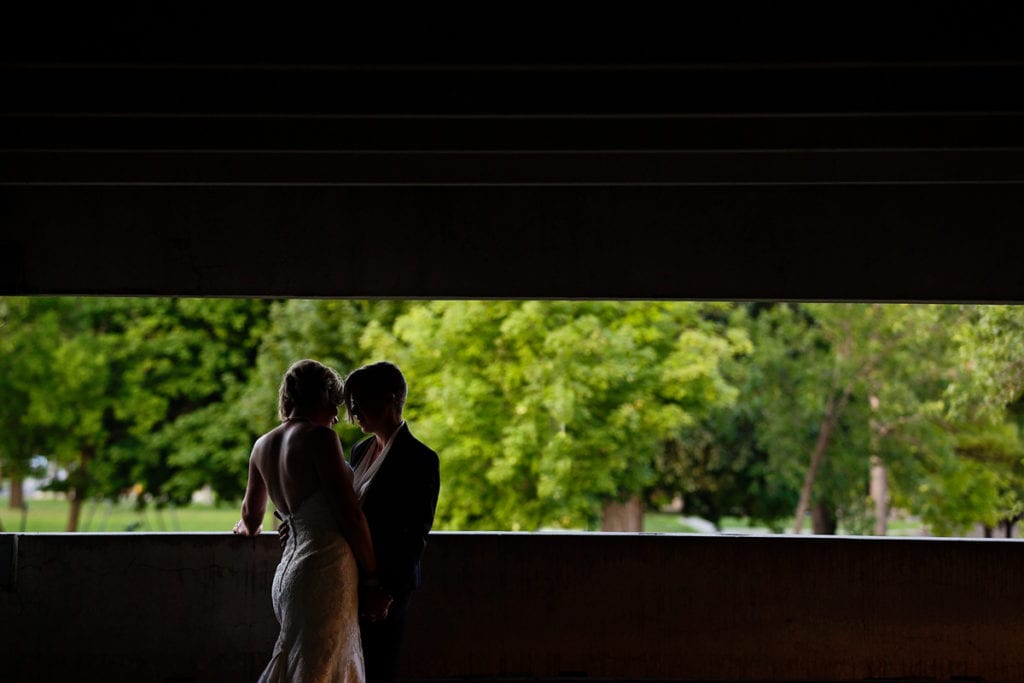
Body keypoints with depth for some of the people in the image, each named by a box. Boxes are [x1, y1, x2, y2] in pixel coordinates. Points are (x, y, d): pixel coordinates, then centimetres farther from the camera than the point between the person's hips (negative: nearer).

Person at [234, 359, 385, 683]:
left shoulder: (263, 445, 13)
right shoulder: (319, 438, -9)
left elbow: (251, 515, 30)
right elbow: (350, 514, -12)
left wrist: (248, 527, 53)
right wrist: (374, 577, -4)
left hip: (288, 568, 8)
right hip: (326, 568, -8)